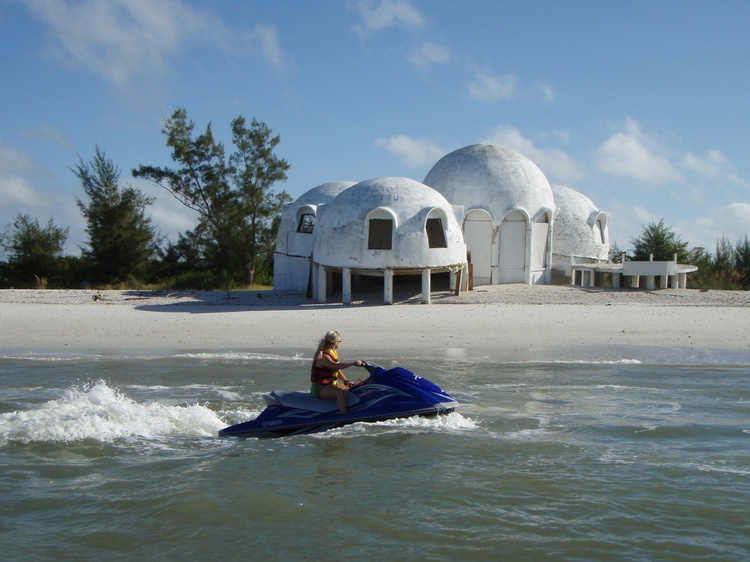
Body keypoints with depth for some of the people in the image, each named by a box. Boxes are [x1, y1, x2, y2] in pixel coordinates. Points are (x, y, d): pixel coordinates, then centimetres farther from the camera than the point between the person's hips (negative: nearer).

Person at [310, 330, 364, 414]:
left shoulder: (332, 353, 8)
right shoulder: (323, 356, -22)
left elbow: (337, 369, 14)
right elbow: (335, 366, -41)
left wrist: (346, 381, -1)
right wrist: (353, 363, -47)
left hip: (331, 385, 10)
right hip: (319, 389, -10)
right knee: (340, 392, -36)